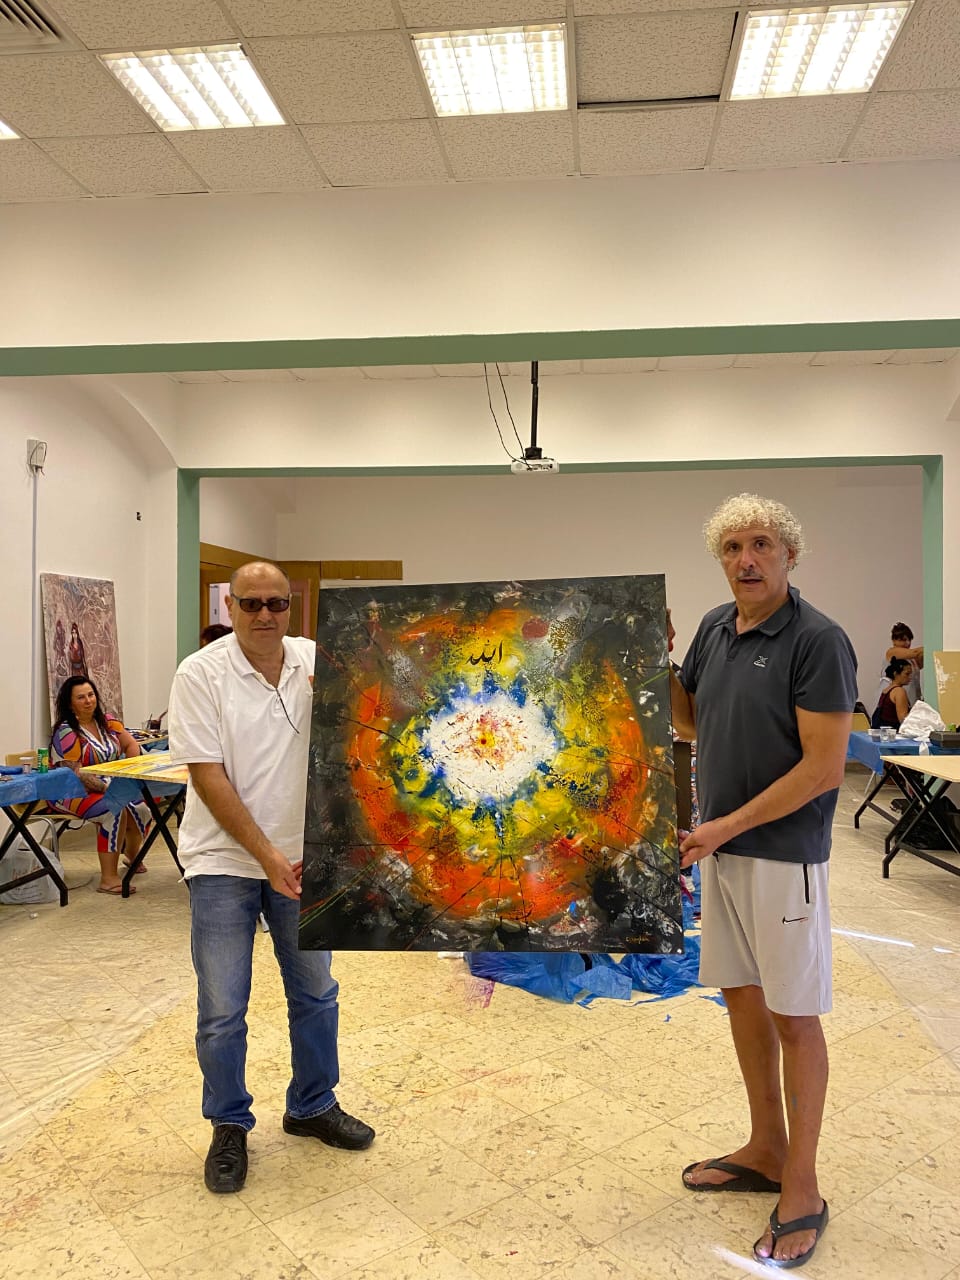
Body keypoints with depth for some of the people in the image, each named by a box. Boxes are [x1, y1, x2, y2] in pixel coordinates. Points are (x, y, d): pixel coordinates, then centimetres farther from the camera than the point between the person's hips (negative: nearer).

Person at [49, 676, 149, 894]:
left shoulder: (106, 721, 6)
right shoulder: (66, 732, -15)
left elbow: (130, 745, 12)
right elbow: (74, 773, -21)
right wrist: (108, 789, -26)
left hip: (107, 787, 7)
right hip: (72, 793, -7)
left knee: (141, 806, -15)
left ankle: (132, 852, 19)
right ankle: (108, 879, -29)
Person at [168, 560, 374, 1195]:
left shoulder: (315, 661, -2)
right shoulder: (201, 674, -13)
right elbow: (208, 777, -16)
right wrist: (266, 854, -19)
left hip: (301, 856, 4)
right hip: (225, 861, -4)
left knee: (316, 993, 16)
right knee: (223, 1012, 4)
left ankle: (314, 1106, 36)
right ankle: (229, 1127, 27)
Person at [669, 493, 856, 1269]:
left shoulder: (818, 641, -17)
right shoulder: (716, 628, 5)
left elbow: (824, 767, -19)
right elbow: (690, 720, 16)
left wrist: (728, 826, -19)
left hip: (783, 856, -7)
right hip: (722, 849, 7)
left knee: (793, 1017, 5)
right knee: (741, 997, 17)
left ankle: (801, 1191, 21)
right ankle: (766, 1151, 35)